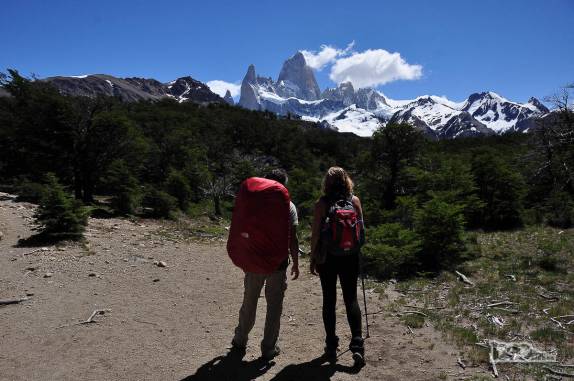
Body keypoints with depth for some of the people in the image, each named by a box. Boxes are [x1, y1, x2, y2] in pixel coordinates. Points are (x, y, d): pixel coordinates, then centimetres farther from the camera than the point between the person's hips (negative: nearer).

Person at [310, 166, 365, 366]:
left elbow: (315, 234, -8)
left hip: (327, 257, -1)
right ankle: (357, 345, 6)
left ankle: (331, 346, 18)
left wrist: (313, 258, 1)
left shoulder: (322, 203, -9)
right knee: (351, 299, 12)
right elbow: (361, 229, 2)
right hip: (350, 257, 2)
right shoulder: (354, 200, -2)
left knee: (329, 300, 10)